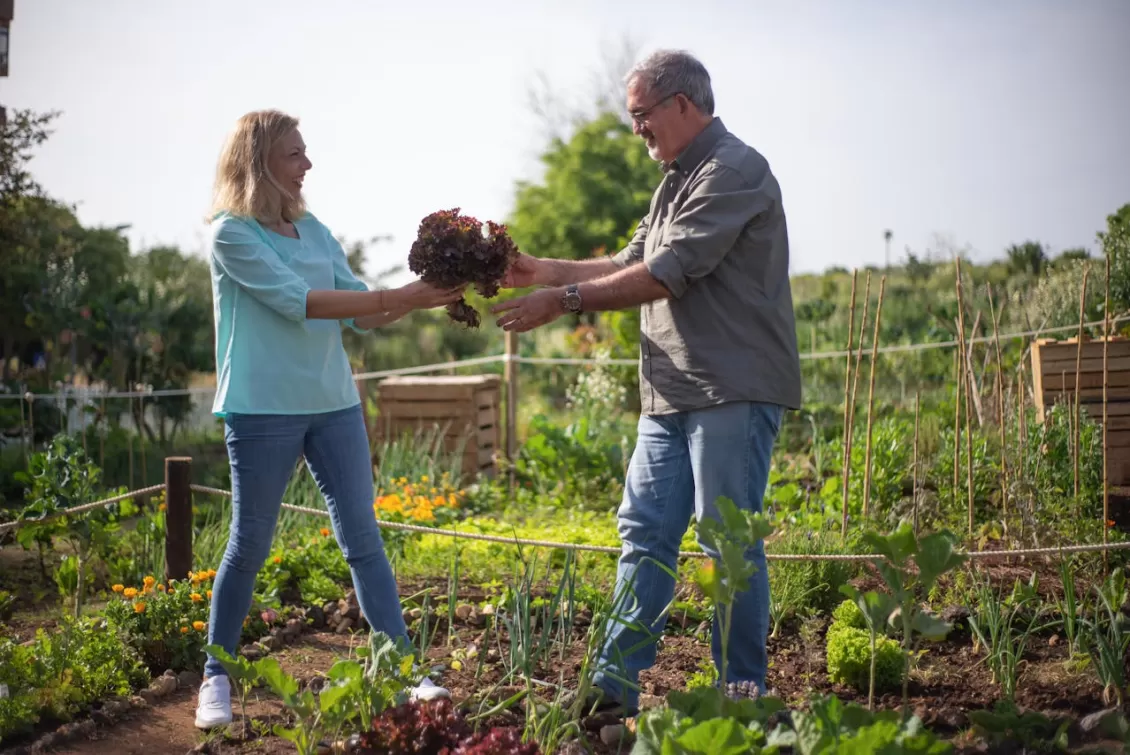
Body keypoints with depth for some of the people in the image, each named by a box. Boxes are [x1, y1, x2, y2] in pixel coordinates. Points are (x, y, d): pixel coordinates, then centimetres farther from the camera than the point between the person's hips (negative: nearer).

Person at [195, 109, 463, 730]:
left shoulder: (315, 231, 11)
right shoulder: (232, 234, -7)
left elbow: (358, 315, 10)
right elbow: (296, 302, -18)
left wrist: (422, 298, -6)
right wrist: (395, 298, -21)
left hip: (334, 404, 5)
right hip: (262, 410, -5)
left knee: (363, 539, 5)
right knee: (249, 546, 4)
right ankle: (216, 678, 19)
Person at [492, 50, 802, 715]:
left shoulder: (732, 171, -12)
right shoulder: (677, 179, 20)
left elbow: (667, 275, -18)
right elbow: (633, 263, 21)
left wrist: (565, 300, -15)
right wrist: (548, 271, 10)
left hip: (735, 392, -10)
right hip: (673, 393, 10)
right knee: (644, 531, 9)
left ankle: (745, 694, 7)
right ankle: (616, 684, 14)